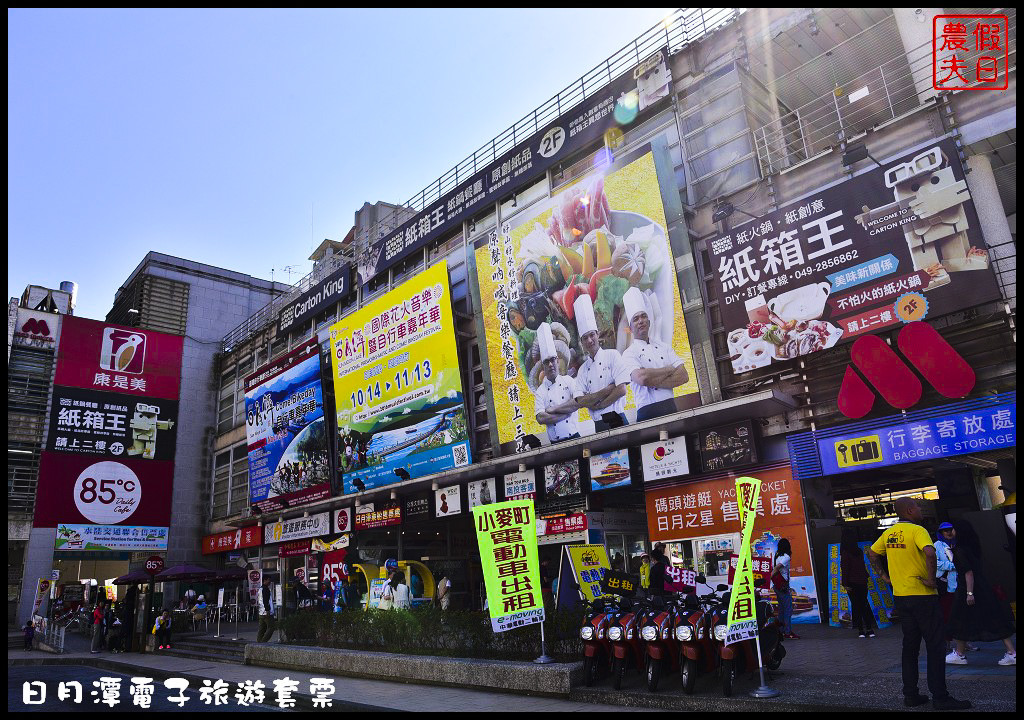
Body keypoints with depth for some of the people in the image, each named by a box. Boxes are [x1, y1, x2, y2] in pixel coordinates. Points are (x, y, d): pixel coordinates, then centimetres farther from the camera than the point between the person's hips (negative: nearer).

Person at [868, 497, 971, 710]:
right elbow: (929, 552, -31)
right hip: (922, 596, -7)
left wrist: (885, 576, 17)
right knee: (935, 645, 1)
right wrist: (931, 579, -20)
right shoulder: (917, 530, -13)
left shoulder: (889, 533, 9)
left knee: (910, 645, 13)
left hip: (900, 595, 7)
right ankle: (940, 697, 4)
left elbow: (871, 553, 18)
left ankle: (910, 694, 16)